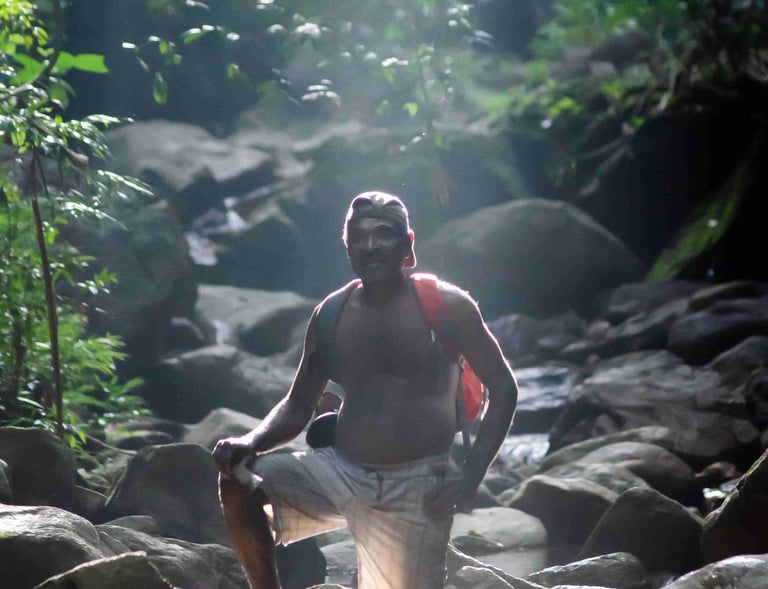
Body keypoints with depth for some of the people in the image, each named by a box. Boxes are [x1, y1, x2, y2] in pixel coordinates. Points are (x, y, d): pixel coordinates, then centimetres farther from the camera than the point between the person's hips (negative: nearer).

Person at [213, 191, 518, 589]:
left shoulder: (445, 306, -2)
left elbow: (503, 388, 0)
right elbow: (298, 406, 15)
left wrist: (471, 475, -11)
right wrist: (251, 443, -7)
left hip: (415, 491, -3)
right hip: (339, 472, 3)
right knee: (238, 481, -17)